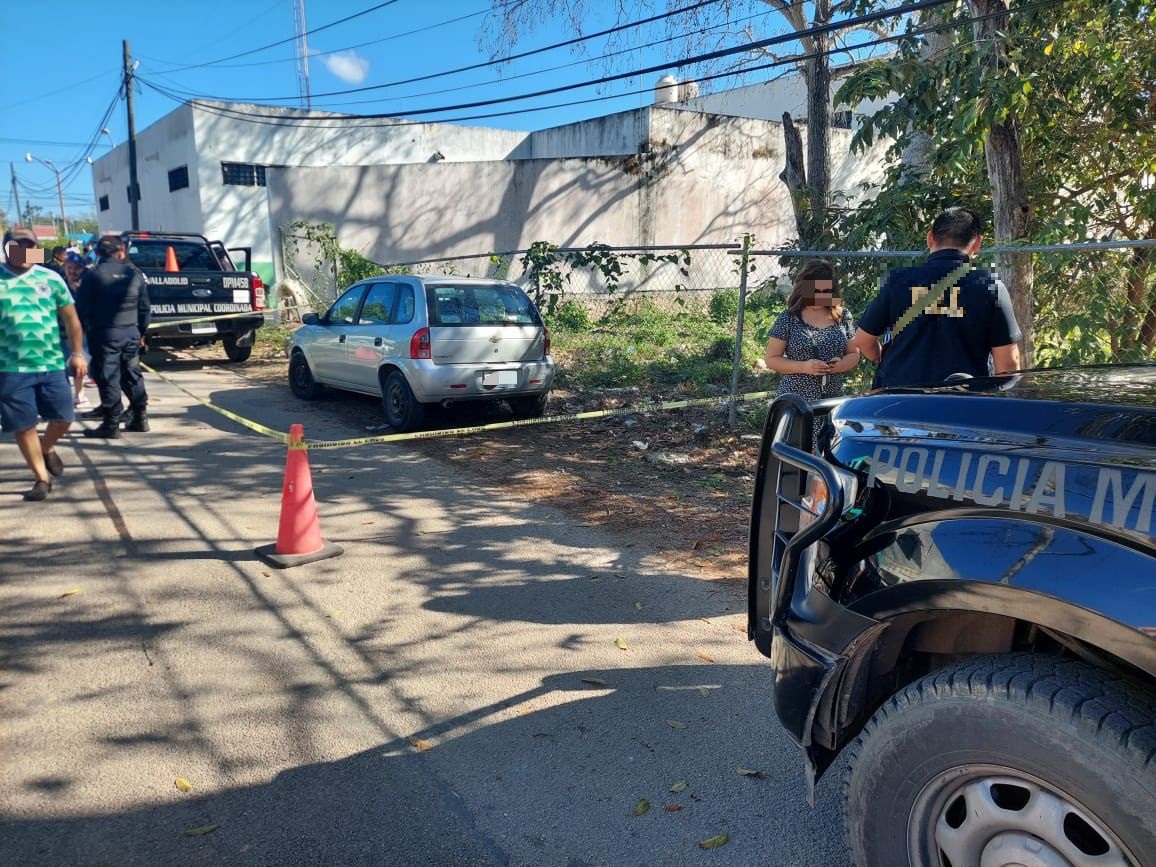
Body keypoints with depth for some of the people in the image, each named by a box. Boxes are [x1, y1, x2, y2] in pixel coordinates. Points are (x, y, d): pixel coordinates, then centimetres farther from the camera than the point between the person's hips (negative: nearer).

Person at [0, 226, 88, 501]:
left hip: (52, 365, 1)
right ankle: (42, 478, 17)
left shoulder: (50, 278, 4)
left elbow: (70, 317, 10)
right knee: (24, 426, 3)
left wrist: (77, 353, 6)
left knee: (63, 419, 6)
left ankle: (47, 448, 38)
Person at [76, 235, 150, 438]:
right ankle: (140, 418, 18)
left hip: (105, 333, -4)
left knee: (108, 379, -2)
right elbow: (144, 307, 8)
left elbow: (83, 307, -7)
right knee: (133, 376, 14)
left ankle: (111, 425, -1)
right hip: (131, 332, 4)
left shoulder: (93, 275, -6)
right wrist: (141, 332, 17)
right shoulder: (135, 274, 6)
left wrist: (85, 328, 7)